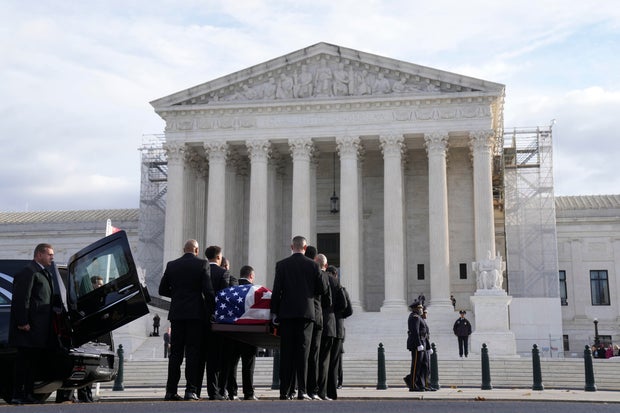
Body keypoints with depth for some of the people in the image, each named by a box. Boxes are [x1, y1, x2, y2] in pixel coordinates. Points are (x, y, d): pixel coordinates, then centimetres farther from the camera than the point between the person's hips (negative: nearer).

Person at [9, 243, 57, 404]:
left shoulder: (45, 274, 22)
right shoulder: (29, 272, -9)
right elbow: (22, 299, -16)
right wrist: (23, 322, -22)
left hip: (40, 329, 10)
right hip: (30, 327, -10)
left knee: (33, 361, 11)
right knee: (24, 360, -6)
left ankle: (28, 394, 16)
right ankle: (18, 395, -3)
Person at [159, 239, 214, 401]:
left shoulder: (172, 265, 6)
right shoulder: (202, 264, -4)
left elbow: (162, 290, 9)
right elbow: (208, 291, -8)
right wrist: (211, 310, 2)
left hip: (177, 313, 3)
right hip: (196, 313, -3)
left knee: (175, 352, 7)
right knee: (193, 352, -1)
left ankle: (171, 391, 7)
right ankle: (191, 390, -6)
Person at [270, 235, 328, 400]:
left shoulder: (281, 265, 2)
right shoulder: (313, 265, 2)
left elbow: (276, 290, -2)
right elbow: (322, 289, 6)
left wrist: (274, 312, 4)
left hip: (287, 312, 0)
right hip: (306, 312, 0)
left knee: (286, 352, 3)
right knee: (302, 351, 0)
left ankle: (284, 391, 3)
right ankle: (301, 391, -6)